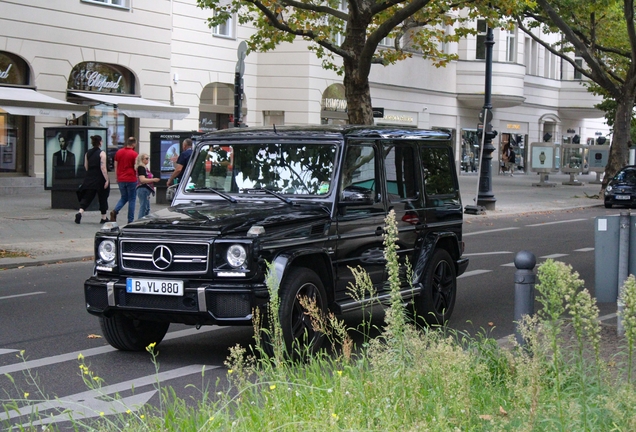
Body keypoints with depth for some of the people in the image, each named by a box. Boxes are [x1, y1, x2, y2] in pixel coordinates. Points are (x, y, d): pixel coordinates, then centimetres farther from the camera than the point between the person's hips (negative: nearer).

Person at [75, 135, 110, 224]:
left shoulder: (87, 153, 7)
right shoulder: (102, 153, -11)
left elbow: (86, 167, 12)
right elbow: (103, 168, -17)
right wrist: (106, 180, -15)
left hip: (89, 179, 4)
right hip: (100, 179, -4)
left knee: (87, 197, 4)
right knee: (103, 198, 9)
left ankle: (80, 212, -19)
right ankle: (104, 218, 18)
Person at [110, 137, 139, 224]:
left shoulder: (118, 152, 6)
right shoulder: (134, 154, -10)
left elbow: (116, 166, 11)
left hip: (121, 180, 5)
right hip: (131, 180, -5)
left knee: (124, 197, 18)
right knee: (132, 199, 5)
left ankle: (115, 211, -7)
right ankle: (130, 220, 4)